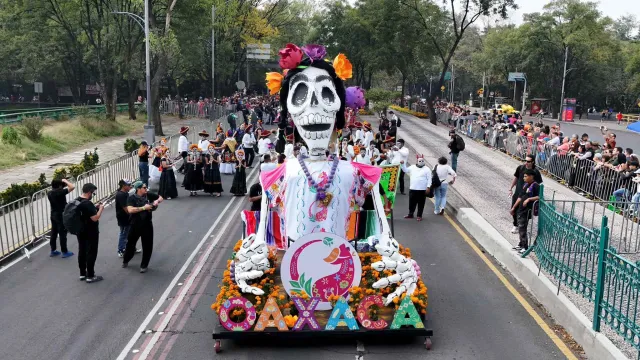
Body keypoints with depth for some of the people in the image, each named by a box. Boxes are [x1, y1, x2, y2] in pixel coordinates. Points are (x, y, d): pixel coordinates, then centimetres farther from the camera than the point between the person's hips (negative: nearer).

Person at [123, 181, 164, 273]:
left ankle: (144, 265, 21)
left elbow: (160, 197, 10)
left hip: (147, 225, 2)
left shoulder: (148, 195, -4)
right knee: (130, 244, 16)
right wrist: (143, 208, -28)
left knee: (147, 246, 5)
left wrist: (157, 201, -12)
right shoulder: (132, 198, -14)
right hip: (135, 225, -2)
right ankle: (125, 261, 40)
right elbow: (130, 210, -29)